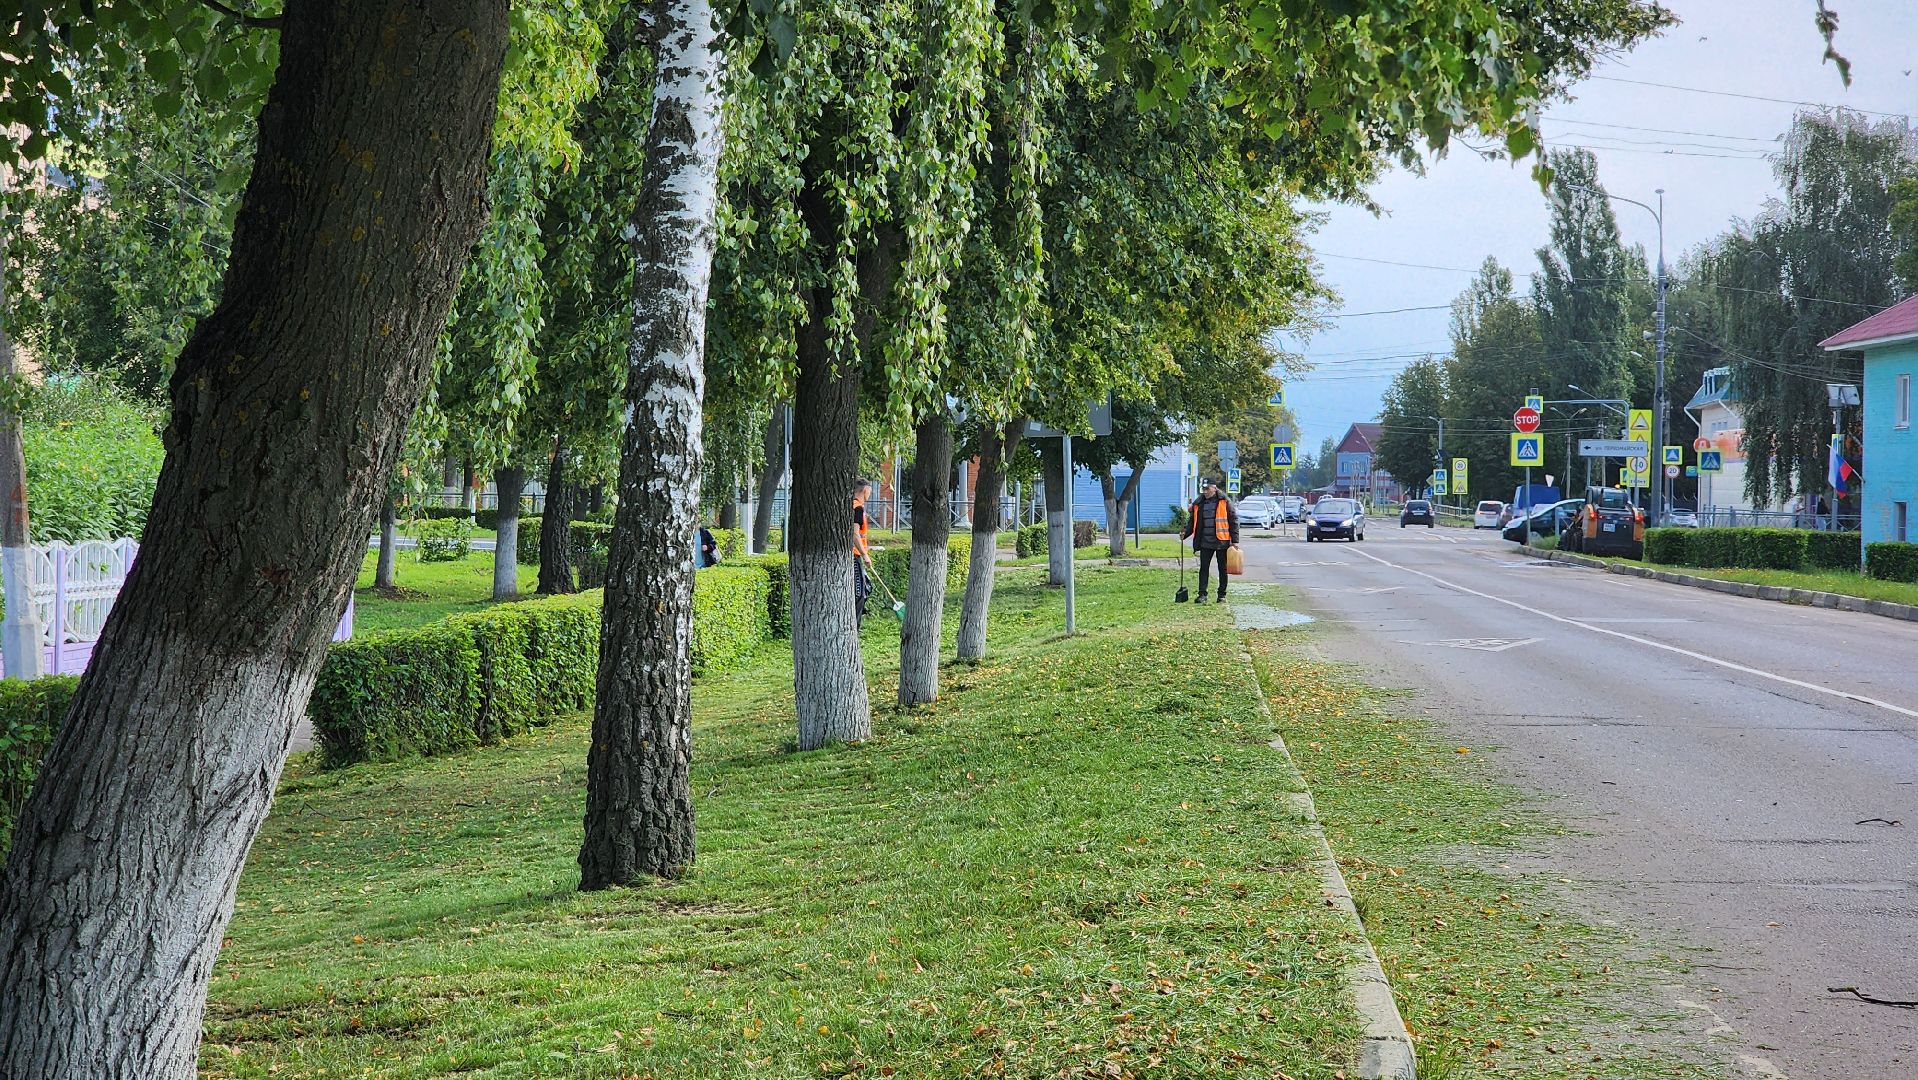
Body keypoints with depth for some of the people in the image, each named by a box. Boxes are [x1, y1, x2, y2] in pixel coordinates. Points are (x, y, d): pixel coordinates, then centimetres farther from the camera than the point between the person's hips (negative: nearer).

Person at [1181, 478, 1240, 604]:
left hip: (1221, 542, -3)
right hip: (1205, 542, 3)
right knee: (1203, 568, -1)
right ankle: (1202, 595, 2)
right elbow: (1192, 522, 15)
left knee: (1222, 569, 7)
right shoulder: (1198, 504, 7)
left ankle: (1222, 595, 16)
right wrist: (1185, 533, -2)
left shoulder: (1225, 502, -5)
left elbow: (1233, 521, -4)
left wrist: (1235, 540, -8)